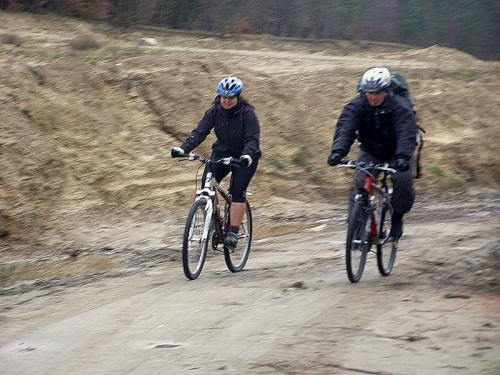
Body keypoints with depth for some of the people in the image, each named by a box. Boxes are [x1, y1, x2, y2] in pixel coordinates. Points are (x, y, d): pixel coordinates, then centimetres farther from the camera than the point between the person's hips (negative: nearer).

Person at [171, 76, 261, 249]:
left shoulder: (247, 113, -18)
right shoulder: (214, 112, -9)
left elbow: (252, 138, -27)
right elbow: (199, 132, -17)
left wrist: (247, 155, -47)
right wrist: (183, 149, -34)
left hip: (244, 157, -4)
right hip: (222, 153, 4)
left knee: (237, 191, -20)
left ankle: (233, 232, -16)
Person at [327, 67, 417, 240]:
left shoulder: (400, 107, -25)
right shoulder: (355, 106, -18)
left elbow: (407, 134, -37)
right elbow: (344, 129, -30)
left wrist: (402, 156, -56)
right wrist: (338, 151, -49)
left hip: (396, 153, -2)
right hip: (370, 152, 2)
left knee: (403, 180, -27)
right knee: (360, 183, -21)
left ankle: (398, 216, -1)